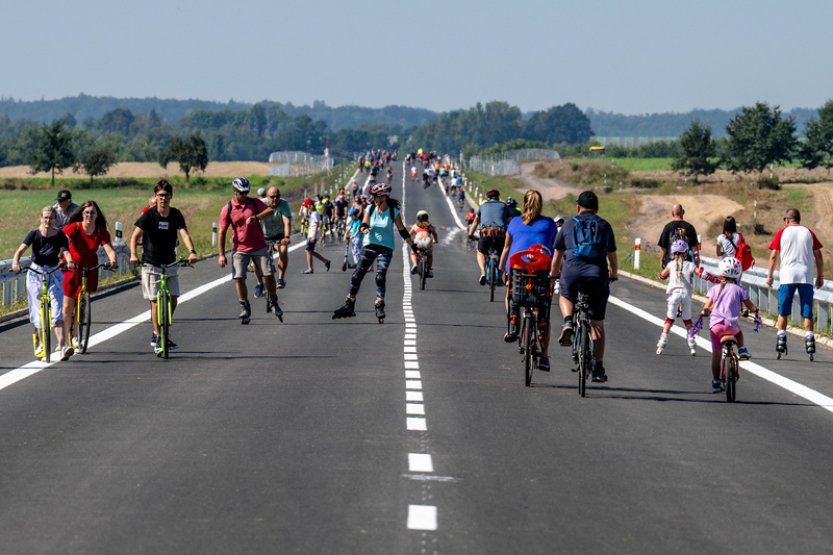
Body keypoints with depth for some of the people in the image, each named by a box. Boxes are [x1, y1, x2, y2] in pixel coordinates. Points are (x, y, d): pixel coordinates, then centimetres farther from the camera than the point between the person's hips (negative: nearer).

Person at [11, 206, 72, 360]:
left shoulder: (60, 236, -3)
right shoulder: (34, 234, -5)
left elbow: (66, 251, -17)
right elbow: (21, 249, -17)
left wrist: (69, 261, -40)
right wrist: (15, 263, -37)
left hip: (54, 274, 0)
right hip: (35, 273, 0)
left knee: (56, 309, -12)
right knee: (37, 311, 5)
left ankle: (63, 346, -23)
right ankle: (40, 345, 22)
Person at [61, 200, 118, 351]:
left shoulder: (101, 232, -7)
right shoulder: (74, 227, -15)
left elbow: (109, 249, -16)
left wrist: (112, 260, -38)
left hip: (89, 269, 2)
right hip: (71, 267, -2)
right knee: (67, 305, -6)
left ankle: (75, 337, 20)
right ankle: (65, 338, 7)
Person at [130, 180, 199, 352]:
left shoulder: (176, 215, -1)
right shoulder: (149, 215, -9)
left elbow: (184, 234, -13)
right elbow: (135, 236, -13)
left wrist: (191, 252, -31)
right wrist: (133, 255, -29)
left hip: (170, 264, 4)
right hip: (151, 264, -4)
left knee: (173, 300, 1)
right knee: (155, 301, -6)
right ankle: (157, 338, -1)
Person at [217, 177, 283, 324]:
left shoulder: (254, 203, 0)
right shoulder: (227, 209, -6)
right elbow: (222, 232, -3)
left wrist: (256, 217, -27)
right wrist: (221, 255, -6)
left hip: (259, 247, 1)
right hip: (240, 249, -1)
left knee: (269, 274, -3)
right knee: (238, 277, -12)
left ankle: (274, 303, 19)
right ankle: (245, 308, 2)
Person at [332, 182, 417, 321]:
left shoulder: (394, 212, -7)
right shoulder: (370, 209, -1)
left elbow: (403, 231, 1)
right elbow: (363, 225, -6)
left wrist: (414, 247, 2)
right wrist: (364, 229, -32)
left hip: (386, 248, -3)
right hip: (369, 245, 3)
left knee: (380, 276, -19)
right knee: (357, 275, -1)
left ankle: (380, 306, -12)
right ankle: (349, 305, 8)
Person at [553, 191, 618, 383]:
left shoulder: (569, 225, 16)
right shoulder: (605, 226, 18)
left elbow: (557, 257, 21)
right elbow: (612, 257, 22)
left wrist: (554, 276, 37)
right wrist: (613, 276, 39)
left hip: (572, 272, 0)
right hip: (598, 274, 1)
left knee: (565, 296, 34)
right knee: (597, 324, 12)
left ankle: (568, 321, 2)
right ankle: (598, 367, 10)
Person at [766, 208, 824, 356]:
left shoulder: (782, 232, 5)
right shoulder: (808, 232, 10)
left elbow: (773, 256, 2)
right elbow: (818, 256, 9)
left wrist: (770, 275, 9)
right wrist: (820, 276, 15)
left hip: (787, 276, -1)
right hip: (806, 277, 1)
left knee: (783, 312, 7)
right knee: (807, 312, 2)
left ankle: (781, 339, 1)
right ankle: (809, 340, -9)